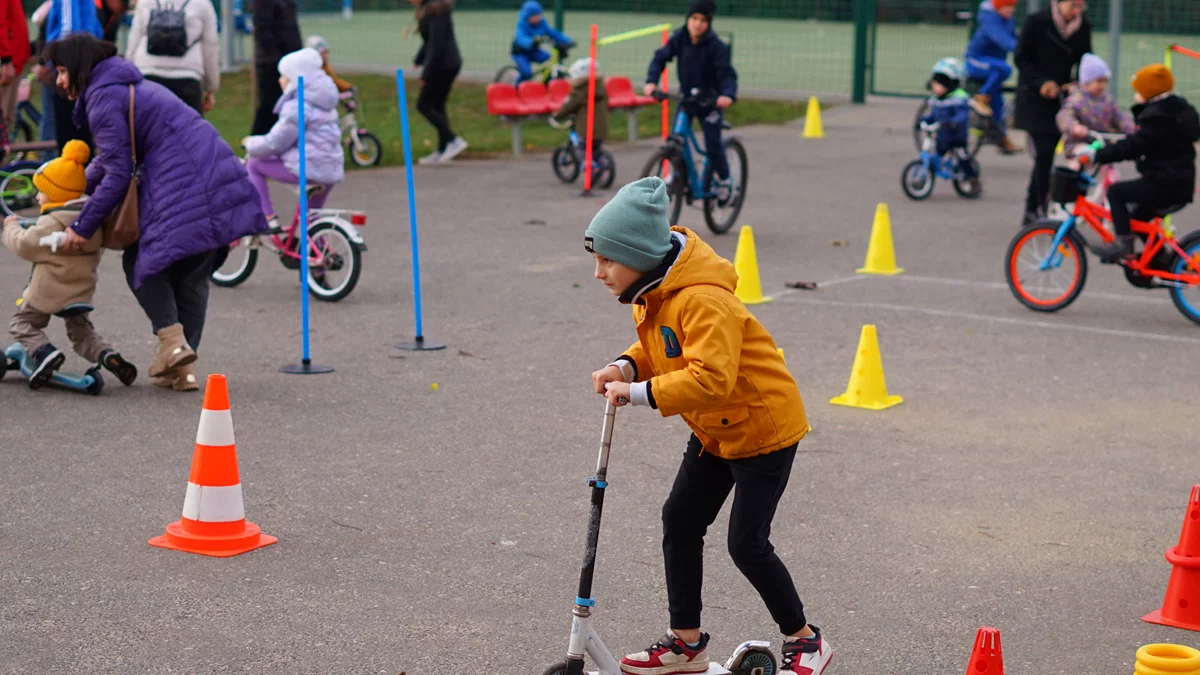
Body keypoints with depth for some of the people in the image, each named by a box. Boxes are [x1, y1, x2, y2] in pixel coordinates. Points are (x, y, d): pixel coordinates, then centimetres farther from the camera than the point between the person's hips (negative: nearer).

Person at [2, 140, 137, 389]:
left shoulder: (52, 223, -19)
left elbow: (24, 245, -19)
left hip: (48, 290, -7)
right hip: (81, 290, 7)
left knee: (23, 322, 11)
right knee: (82, 332, 20)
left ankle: (43, 352, -17)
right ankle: (108, 355, -8)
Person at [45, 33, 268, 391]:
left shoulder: (104, 98, -4)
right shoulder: (131, 86, 26)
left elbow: (118, 174, -8)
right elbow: (108, 160, 33)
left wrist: (83, 226, -1)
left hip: (182, 190, -9)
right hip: (220, 181, 9)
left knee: (140, 262, 9)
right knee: (192, 277, 13)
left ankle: (171, 337, -8)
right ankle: (181, 368, 12)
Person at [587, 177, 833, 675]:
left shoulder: (702, 302, -31)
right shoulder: (654, 293, 0)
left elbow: (711, 378, -40)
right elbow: (660, 348, 13)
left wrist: (641, 393, -39)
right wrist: (627, 366, -9)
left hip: (763, 428, -10)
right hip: (714, 430, 10)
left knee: (746, 542, -7)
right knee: (679, 521, 9)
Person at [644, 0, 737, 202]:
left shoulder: (716, 46, -21)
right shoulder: (679, 39, -11)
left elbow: (727, 74, -25)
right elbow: (661, 57, -13)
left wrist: (728, 95, -45)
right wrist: (651, 81, -30)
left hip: (709, 101, -4)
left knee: (713, 144, -6)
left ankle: (724, 181, 14)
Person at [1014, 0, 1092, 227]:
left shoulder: (1084, 27, 0)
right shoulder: (1036, 22, -10)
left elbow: (1084, 61, 11)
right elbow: (1021, 58, -6)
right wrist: (1042, 82, -19)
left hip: (1061, 99, 4)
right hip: (1035, 98, -4)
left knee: (1044, 157, 8)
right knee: (1043, 155, -15)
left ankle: (1031, 212, 20)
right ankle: (1042, 209, -11)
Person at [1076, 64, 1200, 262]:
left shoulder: (1157, 116, -17)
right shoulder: (1179, 110, 15)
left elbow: (1133, 146, -24)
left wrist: (1097, 154, -23)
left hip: (1164, 184, -10)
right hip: (1182, 184, 10)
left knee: (1116, 192, -6)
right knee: (1139, 216, 24)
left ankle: (1123, 242, -10)